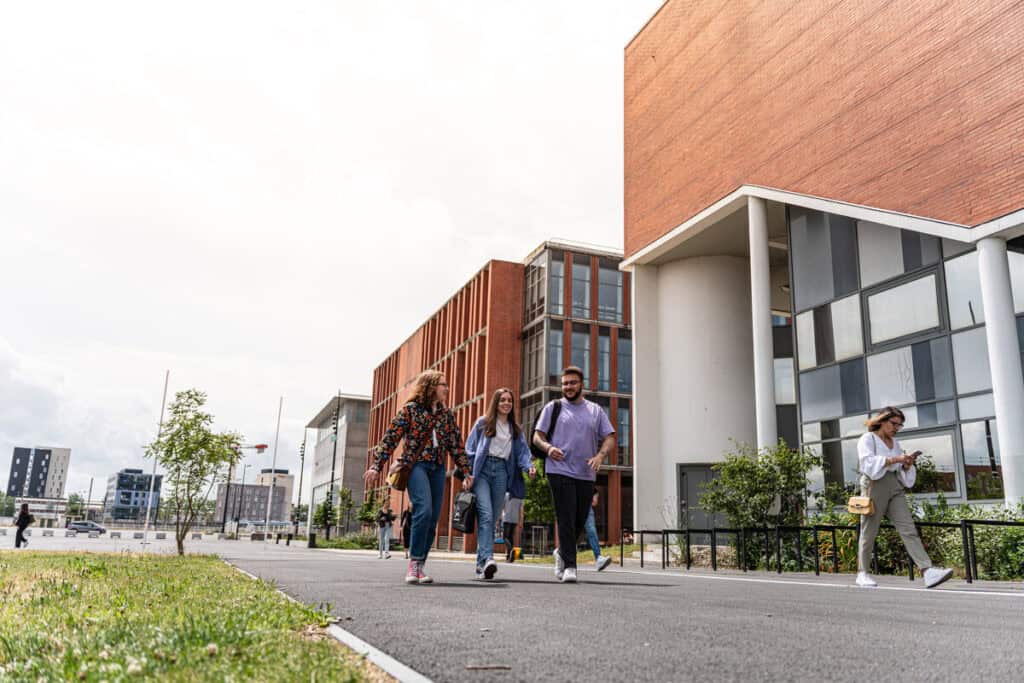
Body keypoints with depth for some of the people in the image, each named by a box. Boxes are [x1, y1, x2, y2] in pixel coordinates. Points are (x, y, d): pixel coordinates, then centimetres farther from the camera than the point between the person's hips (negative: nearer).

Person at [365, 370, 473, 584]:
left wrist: (466, 472, 9)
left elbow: (456, 446, 16)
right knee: (424, 510, -23)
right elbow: (390, 438, -2)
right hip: (416, 465, -5)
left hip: (438, 469, 5)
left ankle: (418, 567, 8)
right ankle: (414, 563, -14)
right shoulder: (410, 410, 1)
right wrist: (376, 466, -10)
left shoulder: (446, 414, 15)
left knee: (432, 520, 0)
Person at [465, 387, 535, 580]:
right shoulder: (483, 423, 8)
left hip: (501, 472, 4)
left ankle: (481, 564, 8)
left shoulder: (516, 430, 18)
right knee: (485, 515, -19)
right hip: (482, 470, -3)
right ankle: (487, 558, -30)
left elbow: (522, 452, 10)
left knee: (492, 518, 2)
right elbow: (470, 449, 5)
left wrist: (528, 467, -10)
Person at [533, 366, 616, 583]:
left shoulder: (596, 410, 14)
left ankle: (562, 552, 33)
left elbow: (610, 438, 9)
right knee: (566, 519, -10)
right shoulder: (553, 408, 8)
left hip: (586, 474, 3)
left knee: (580, 521, 9)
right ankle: (569, 566, -5)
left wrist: (600, 455, -11)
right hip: (560, 472, -3)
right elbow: (537, 437, 5)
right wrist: (548, 447, -17)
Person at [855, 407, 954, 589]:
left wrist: (907, 465, -1)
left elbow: (901, 472, 22)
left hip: (895, 487, 6)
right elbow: (868, 462, -16)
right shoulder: (868, 439, 1)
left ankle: (928, 571, -16)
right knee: (869, 532, -2)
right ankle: (862, 574, 8)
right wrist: (895, 459, -22)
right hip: (875, 485, -6)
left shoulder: (895, 443, 21)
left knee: (909, 529, -7)